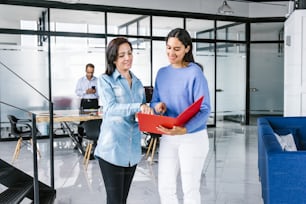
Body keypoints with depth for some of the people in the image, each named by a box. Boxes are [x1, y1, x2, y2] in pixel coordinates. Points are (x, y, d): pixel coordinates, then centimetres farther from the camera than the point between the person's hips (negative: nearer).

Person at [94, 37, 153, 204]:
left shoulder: (137, 83, 14)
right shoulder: (105, 80, -2)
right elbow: (110, 108, -18)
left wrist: (149, 112, -6)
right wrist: (138, 107, -31)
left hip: (133, 148, 6)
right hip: (112, 148, -5)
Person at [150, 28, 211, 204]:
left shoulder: (195, 73, -13)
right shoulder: (162, 73, 6)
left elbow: (204, 109, -17)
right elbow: (154, 101, 11)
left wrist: (184, 129, -33)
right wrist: (157, 106, -14)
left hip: (193, 138, -5)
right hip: (167, 138, 5)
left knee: (190, 189, 7)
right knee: (165, 188, 10)